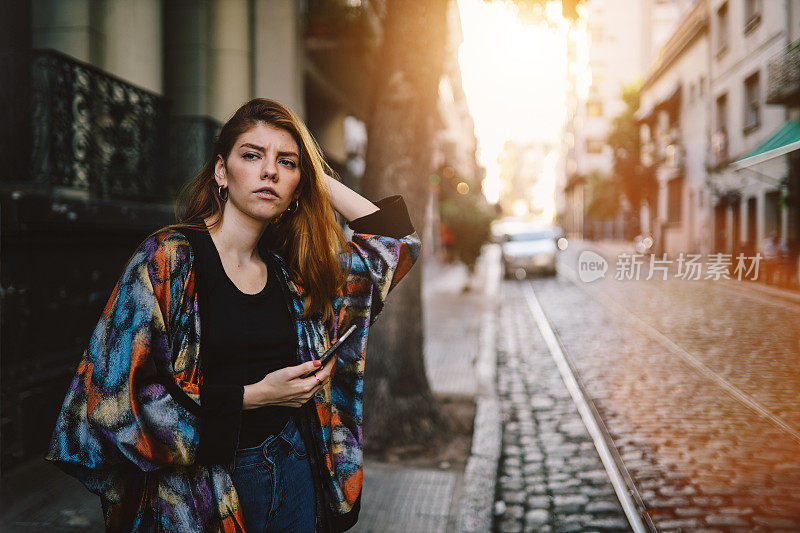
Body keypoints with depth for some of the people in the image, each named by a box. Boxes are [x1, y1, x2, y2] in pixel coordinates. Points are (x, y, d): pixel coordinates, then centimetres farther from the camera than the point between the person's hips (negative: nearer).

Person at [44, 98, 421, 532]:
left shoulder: (291, 268, 1)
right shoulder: (166, 259, -12)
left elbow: (398, 238, 11)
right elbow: (117, 395, -14)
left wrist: (322, 180, 3)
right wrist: (253, 395, -17)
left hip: (295, 465, 5)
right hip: (201, 486, -4)